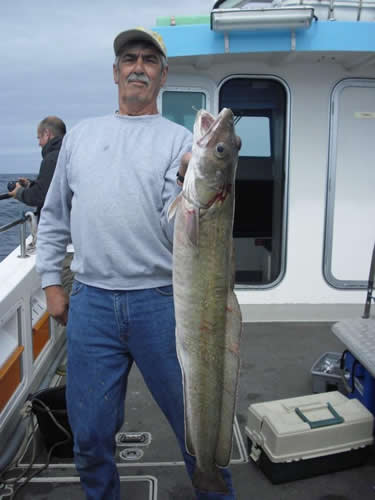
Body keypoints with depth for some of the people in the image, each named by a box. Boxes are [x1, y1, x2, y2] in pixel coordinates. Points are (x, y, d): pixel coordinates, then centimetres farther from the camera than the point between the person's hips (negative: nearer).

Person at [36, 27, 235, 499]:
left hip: (162, 302, -2)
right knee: (90, 434, 13)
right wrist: (51, 282, 11)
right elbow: (54, 216, 17)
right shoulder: (80, 134, 13)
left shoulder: (179, 140, 3)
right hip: (91, 302, 3)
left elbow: (178, 227, -7)